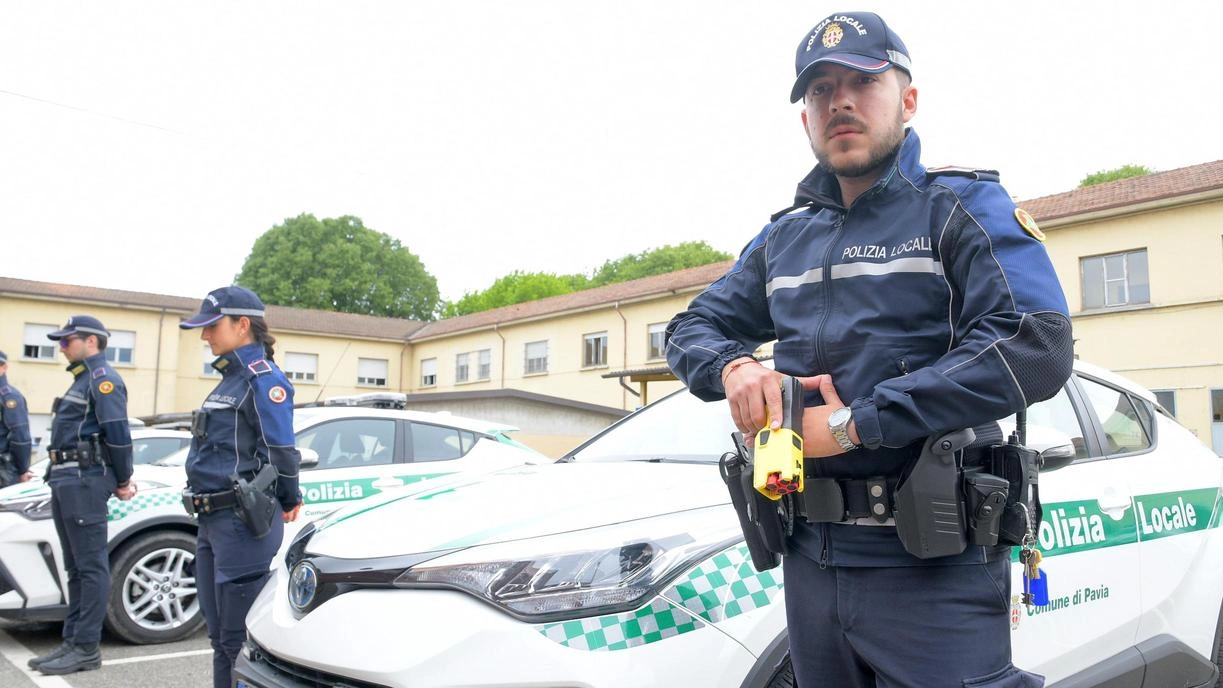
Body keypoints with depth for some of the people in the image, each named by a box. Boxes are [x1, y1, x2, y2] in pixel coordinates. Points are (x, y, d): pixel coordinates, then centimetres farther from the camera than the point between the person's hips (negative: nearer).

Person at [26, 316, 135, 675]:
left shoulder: (102, 378, -9)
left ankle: (86, 648, -4)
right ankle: (73, 641, 19)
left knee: (91, 567, -7)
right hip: (67, 481, 10)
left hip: (84, 481, -10)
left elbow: (118, 433, -17)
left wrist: (122, 481, -10)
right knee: (76, 568, 12)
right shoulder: (83, 379, 21)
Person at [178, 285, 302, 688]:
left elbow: (281, 453, -14)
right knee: (221, 637, 17)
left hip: (242, 523, -9)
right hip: (214, 521, 9)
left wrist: (287, 502, -2)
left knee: (241, 640, -3)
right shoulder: (231, 378, 17)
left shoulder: (263, 378, -12)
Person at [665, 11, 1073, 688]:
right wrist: (734, 366, -8)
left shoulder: (961, 206, -4)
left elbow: (1038, 347, -18)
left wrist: (856, 423, -20)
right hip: (810, 554, 6)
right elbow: (690, 328, 17)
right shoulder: (783, 237, 13)